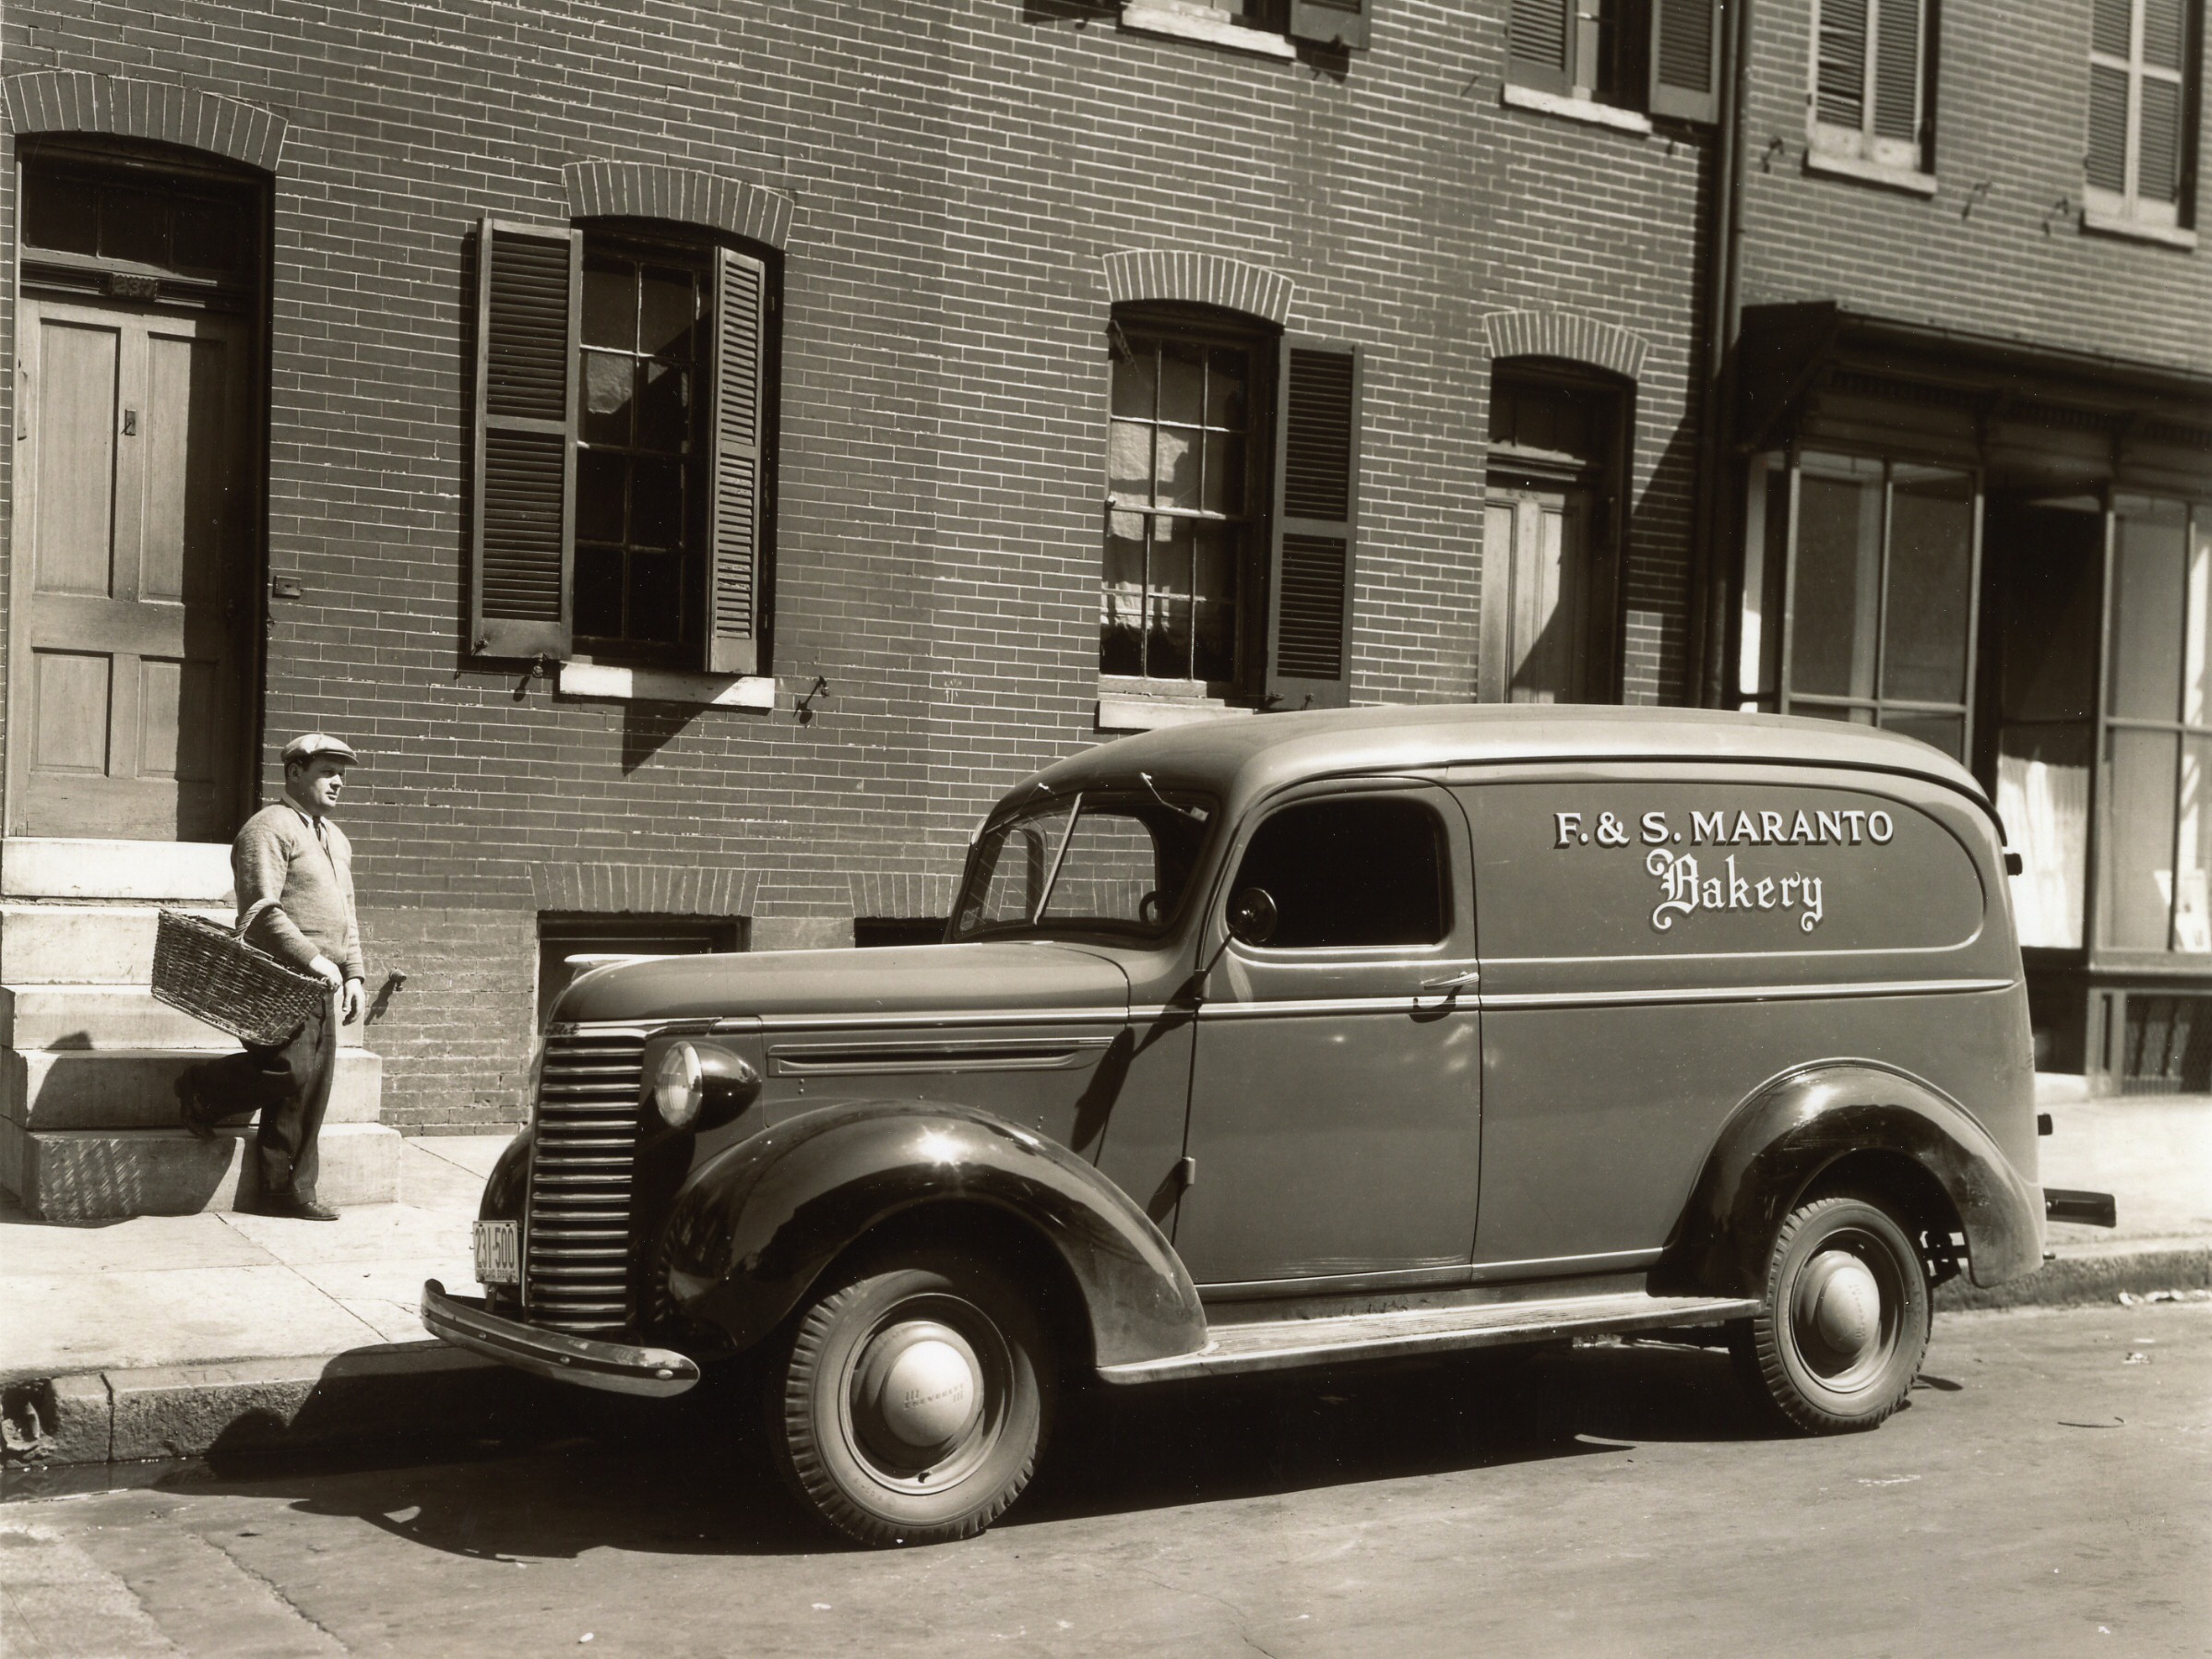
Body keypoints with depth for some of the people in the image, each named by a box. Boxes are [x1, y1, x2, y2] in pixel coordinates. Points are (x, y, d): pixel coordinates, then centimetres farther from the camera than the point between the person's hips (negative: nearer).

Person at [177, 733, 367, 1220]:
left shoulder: (337, 840, 22)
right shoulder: (269, 828, -8)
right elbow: (262, 910, -18)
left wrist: (353, 974, 15)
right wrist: (313, 959, -21)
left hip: (322, 982, 9)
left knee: (314, 1083, 5)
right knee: (290, 1071, -17)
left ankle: (290, 1191, 11)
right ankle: (202, 1090, 8)